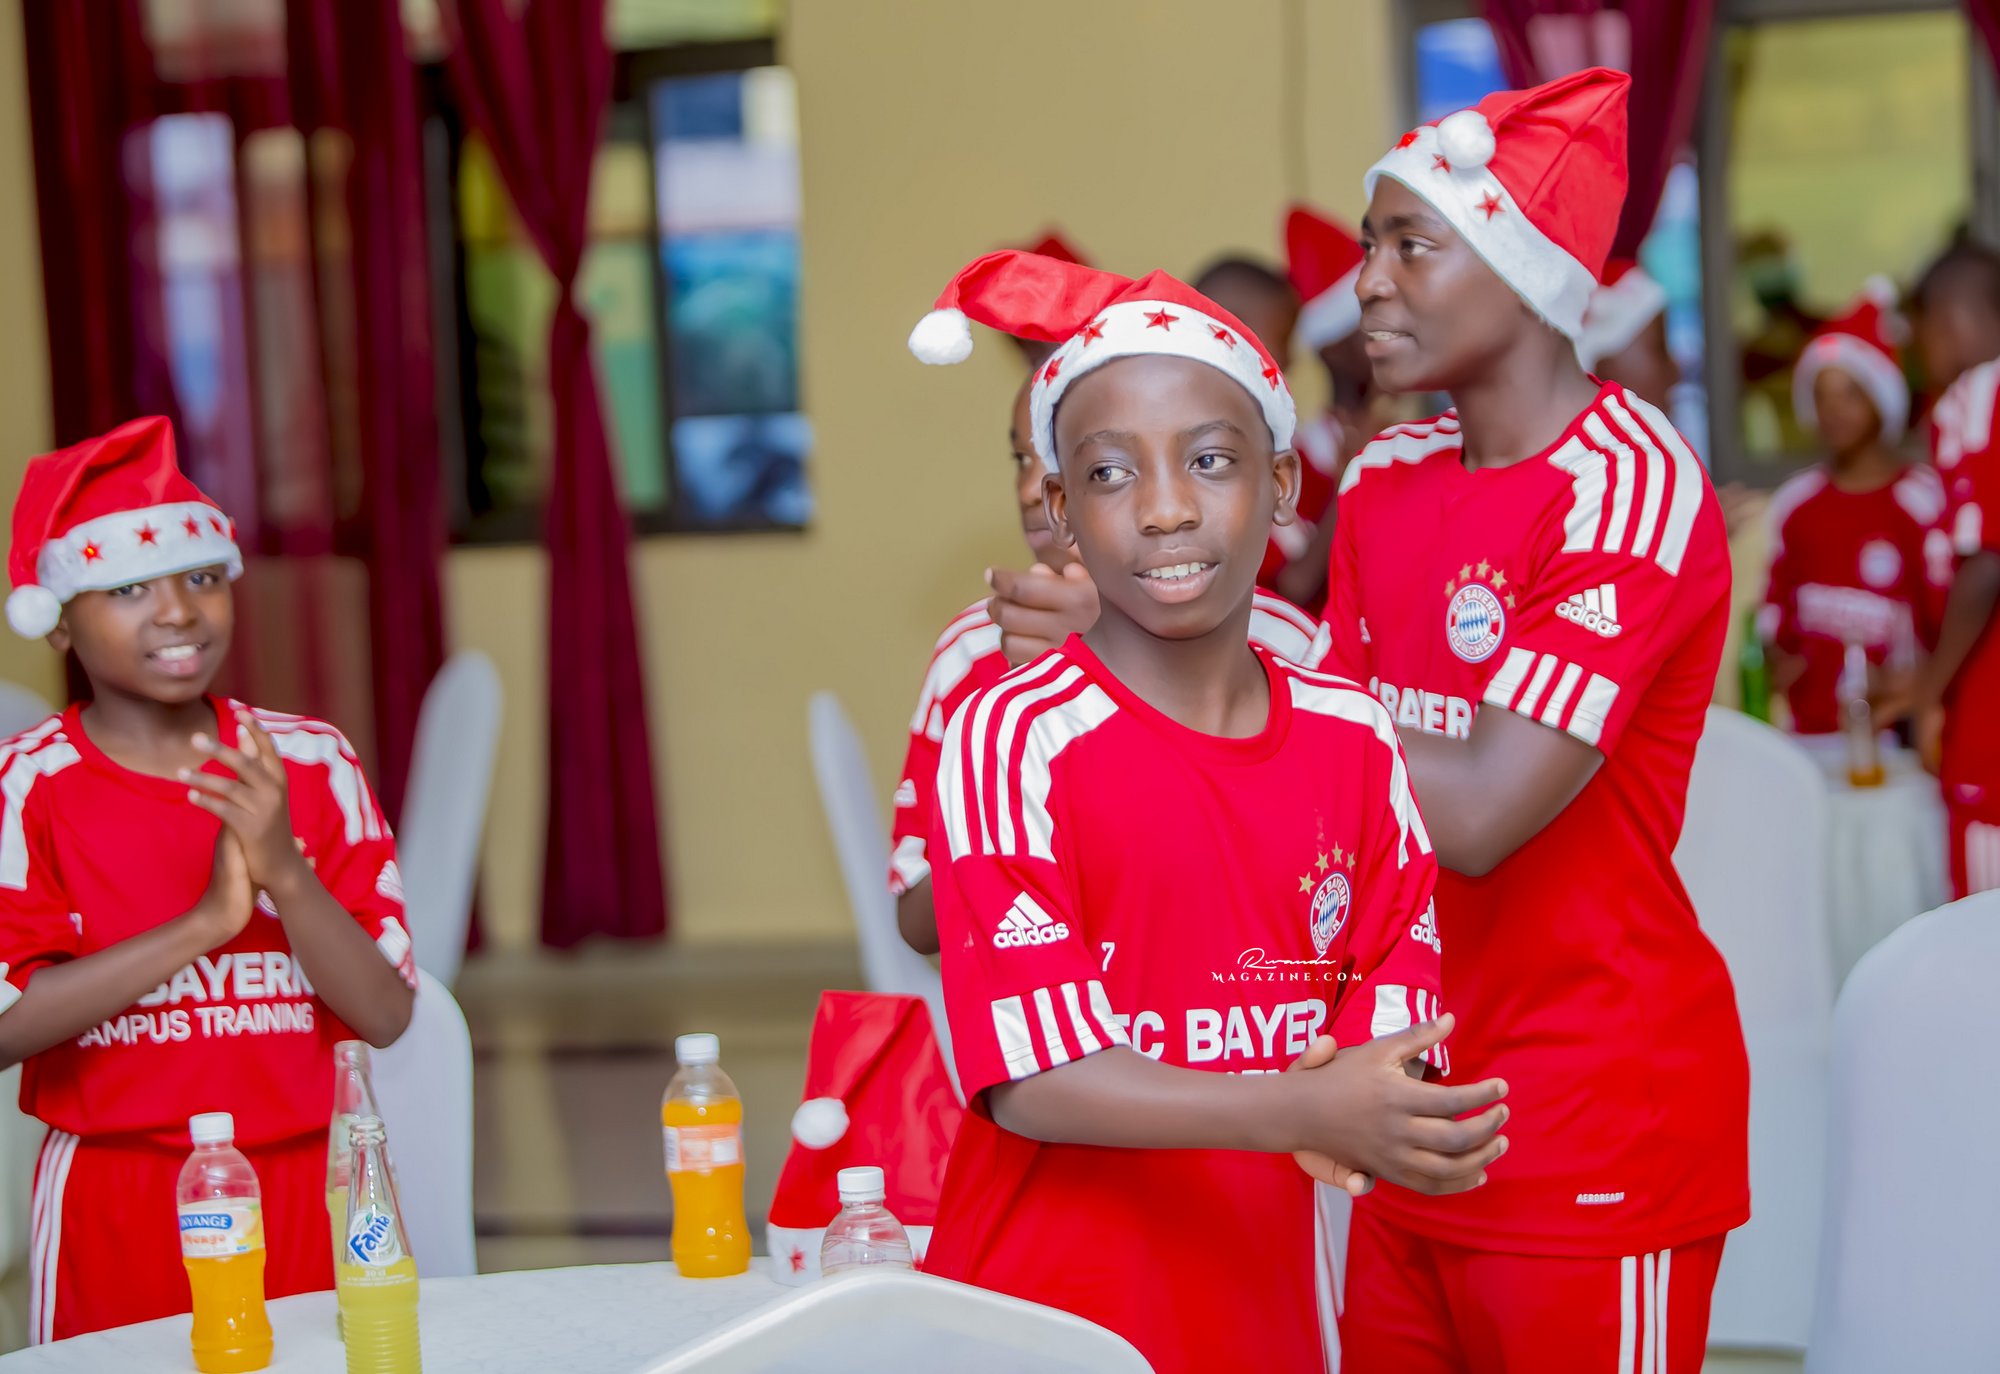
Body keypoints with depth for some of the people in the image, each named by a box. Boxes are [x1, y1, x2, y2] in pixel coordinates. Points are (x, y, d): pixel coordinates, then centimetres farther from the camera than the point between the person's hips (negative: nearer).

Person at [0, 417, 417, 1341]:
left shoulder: (310, 764, 1)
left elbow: (387, 1014, -4)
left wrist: (284, 873, -19)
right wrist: (204, 922, -19)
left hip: (306, 1187, 2)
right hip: (114, 1205, -2)